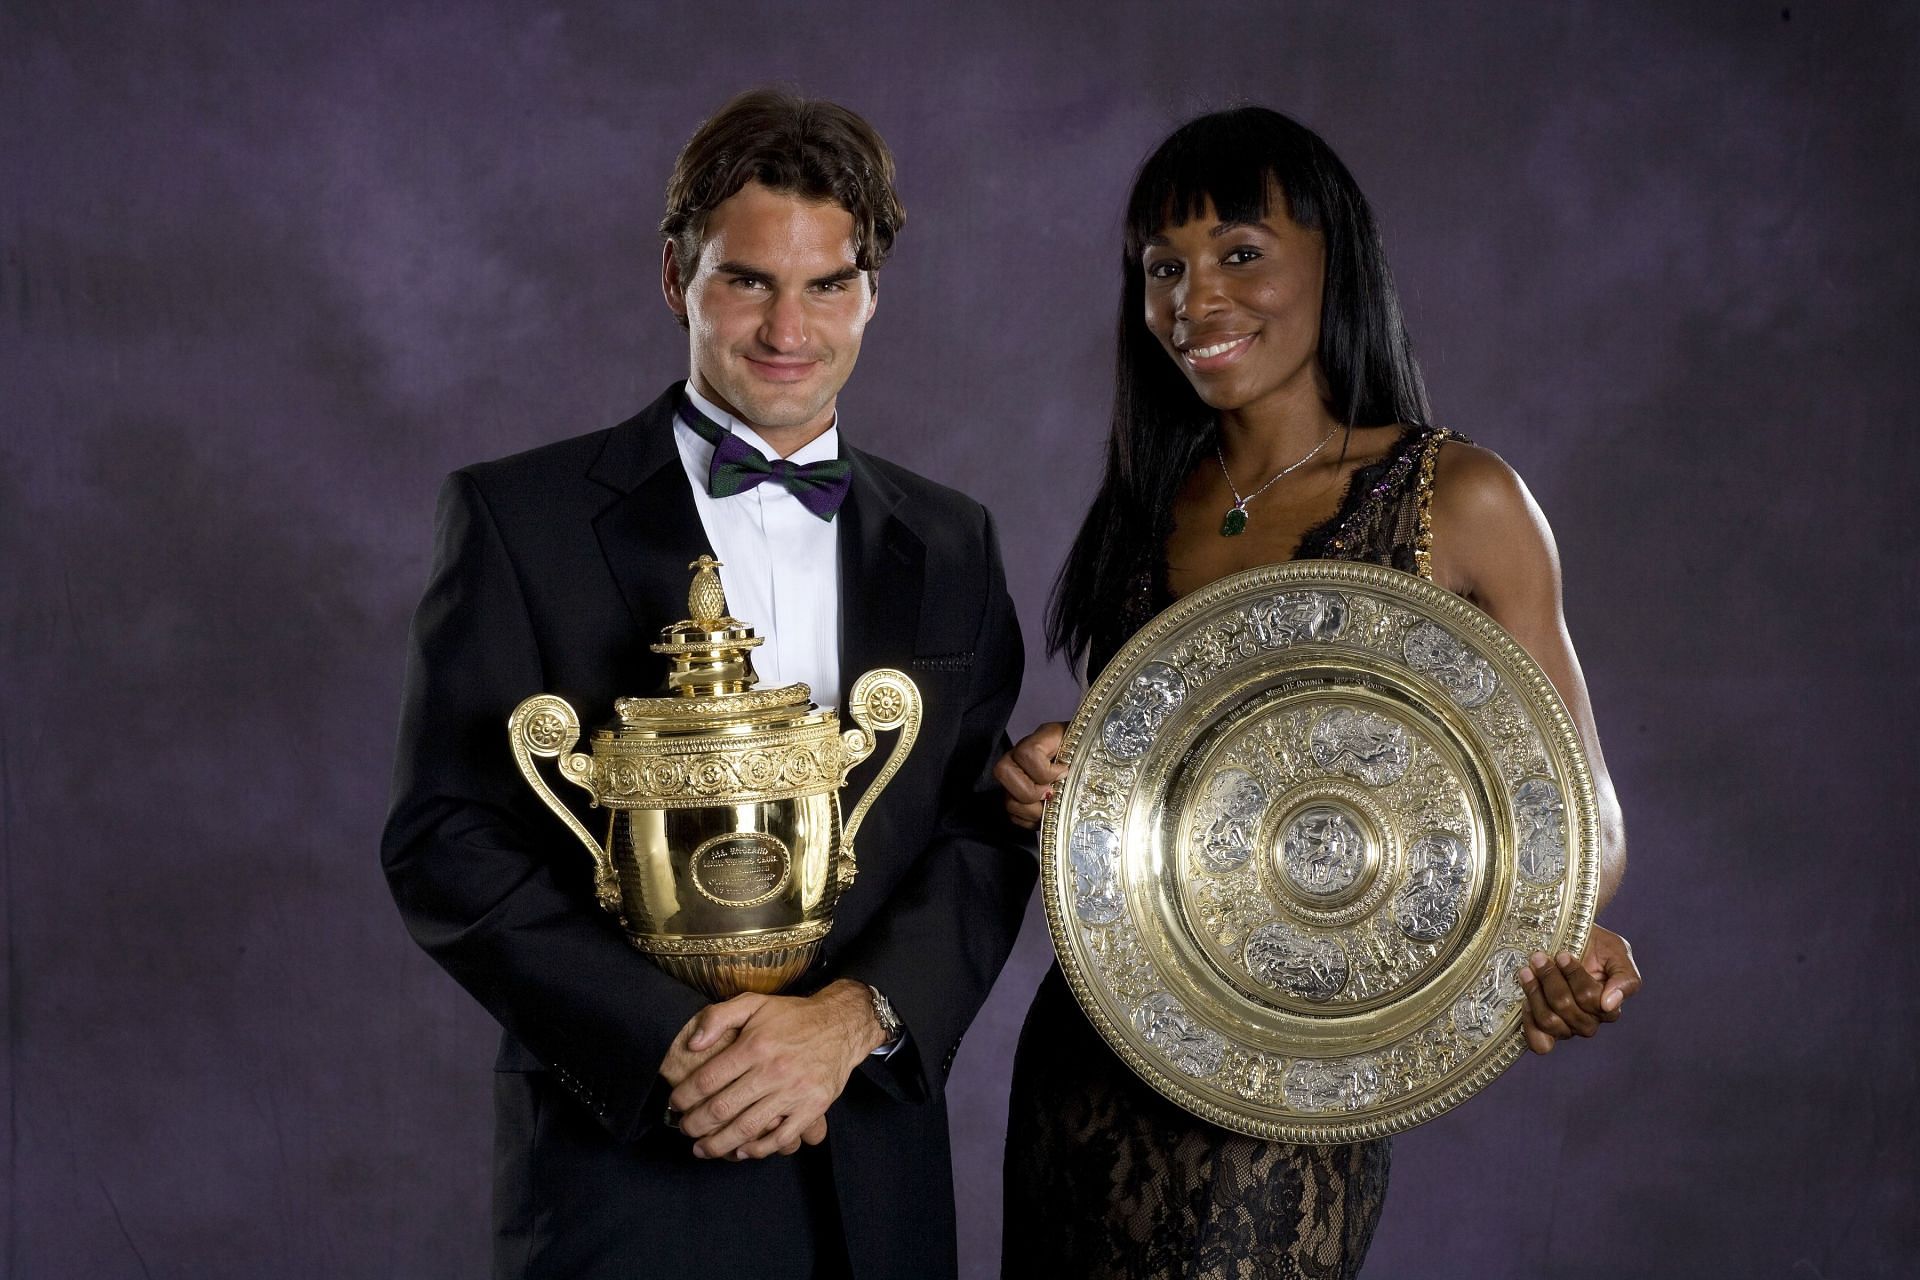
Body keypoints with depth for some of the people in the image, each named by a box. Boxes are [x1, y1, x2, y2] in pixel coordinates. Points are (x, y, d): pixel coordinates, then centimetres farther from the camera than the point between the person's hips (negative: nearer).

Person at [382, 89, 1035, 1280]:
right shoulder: (520, 515, -2)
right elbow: (446, 839, -7)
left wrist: (854, 1016, -14)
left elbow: (989, 832, 3)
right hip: (624, 1168, -3)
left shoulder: (950, 544, 8)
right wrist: (670, 1042, -16)